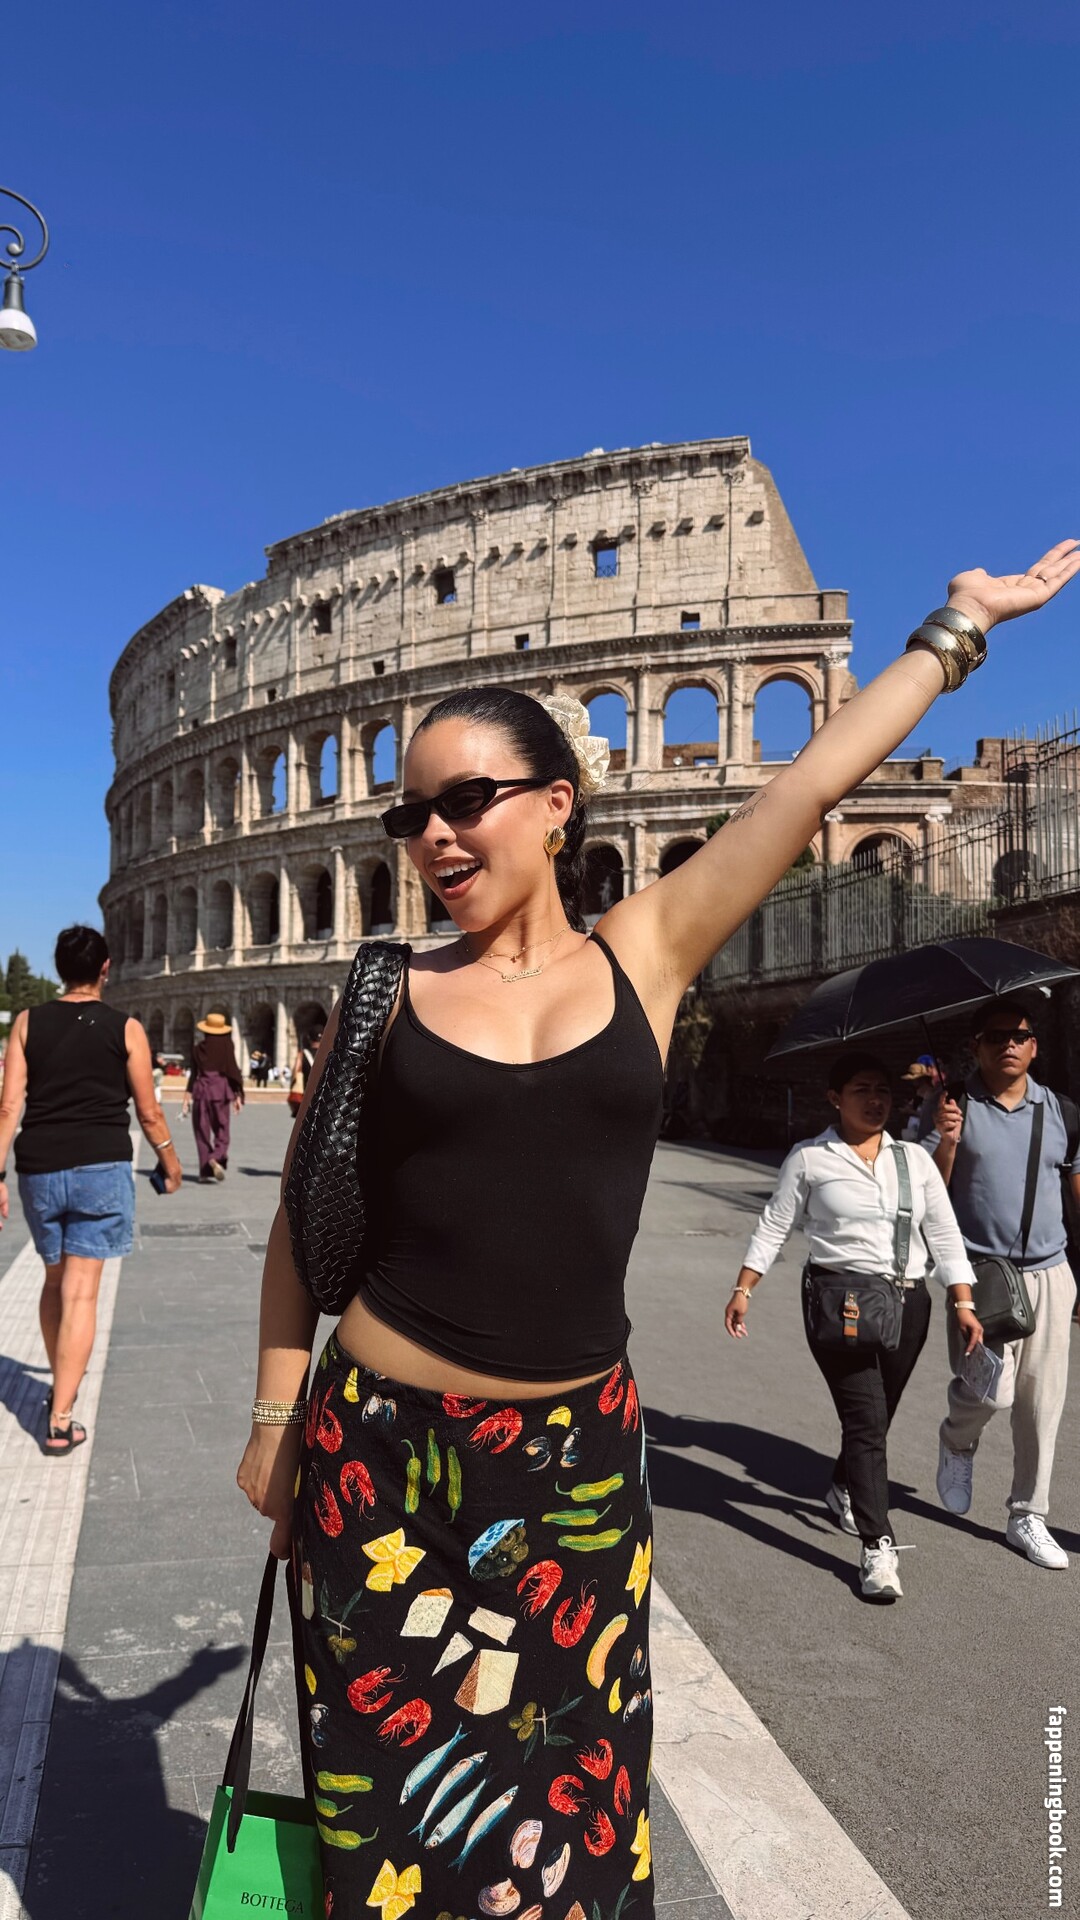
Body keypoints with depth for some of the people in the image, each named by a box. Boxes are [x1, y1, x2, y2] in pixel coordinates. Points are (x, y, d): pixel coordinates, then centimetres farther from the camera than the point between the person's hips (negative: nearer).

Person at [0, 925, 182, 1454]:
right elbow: (148, 1113, 1)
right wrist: (169, 1160, 18)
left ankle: (59, 1385, 35)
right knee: (81, 1292, -2)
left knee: (55, 1280, 21)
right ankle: (60, 1420, -5)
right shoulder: (125, 1029, -2)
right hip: (101, 1168, -3)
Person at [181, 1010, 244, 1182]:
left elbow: (193, 1074, 4)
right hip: (221, 1091, -1)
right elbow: (233, 1071, -5)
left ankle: (204, 1171, 6)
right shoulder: (226, 1047, -2)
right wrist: (238, 1096, -1)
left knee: (202, 1131, 9)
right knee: (221, 1130, 8)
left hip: (201, 1091, 1)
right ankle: (216, 1158, -20)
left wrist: (187, 1099, 8)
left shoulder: (198, 1048, 3)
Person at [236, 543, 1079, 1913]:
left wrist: (959, 625, 11)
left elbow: (815, 780, 3)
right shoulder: (386, 994, -2)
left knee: (563, 1798, 15)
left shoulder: (644, 955, -2)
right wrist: (276, 1416, 7)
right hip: (384, 1450, 0)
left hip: (577, 1453, 1)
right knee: (393, 1783, 12)